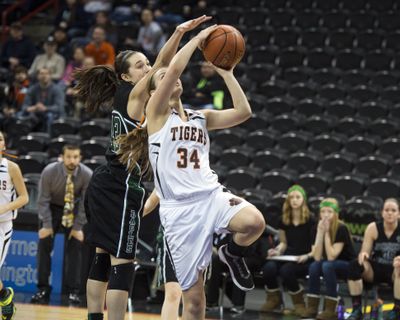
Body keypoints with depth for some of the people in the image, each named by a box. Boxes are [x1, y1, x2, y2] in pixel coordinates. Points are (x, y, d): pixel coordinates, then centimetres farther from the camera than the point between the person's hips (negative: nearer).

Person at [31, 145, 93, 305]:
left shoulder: (87, 175, -24)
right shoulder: (49, 171, -26)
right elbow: (43, 200, -17)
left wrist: (78, 227, -15)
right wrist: (47, 225, -20)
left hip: (74, 209, 0)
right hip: (52, 207, 0)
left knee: (75, 247, -7)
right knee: (44, 246, -7)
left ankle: (73, 291, -3)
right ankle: (43, 289, -2)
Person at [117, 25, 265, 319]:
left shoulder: (201, 118, 19)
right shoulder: (156, 112, 5)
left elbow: (243, 112, 6)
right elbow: (175, 67, -10)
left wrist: (226, 73, 7)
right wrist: (198, 39, -1)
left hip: (211, 195, 4)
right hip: (179, 209, -3)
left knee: (254, 222, -31)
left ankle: (233, 254, 3)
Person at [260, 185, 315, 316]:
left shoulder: (310, 220, -3)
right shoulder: (284, 220, 13)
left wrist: (307, 256, -20)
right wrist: (277, 251, 1)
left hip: (304, 260, -4)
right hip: (288, 256, 4)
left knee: (286, 270, -36)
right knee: (268, 268, -29)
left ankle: (298, 301, -8)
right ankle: (273, 298, -1)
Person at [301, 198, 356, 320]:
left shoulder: (341, 229, -20)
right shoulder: (319, 227, -3)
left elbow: (331, 257, -26)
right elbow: (317, 257, -15)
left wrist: (327, 233, -26)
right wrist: (320, 232, -21)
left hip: (349, 266, -6)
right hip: (331, 265, 6)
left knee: (327, 266, -32)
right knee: (314, 266, -23)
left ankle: (330, 310, -28)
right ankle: (312, 308, -19)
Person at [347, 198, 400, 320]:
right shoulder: (373, 228, -3)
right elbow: (364, 252, -4)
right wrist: (363, 255, -30)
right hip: (375, 269, 2)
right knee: (355, 264, -28)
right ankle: (356, 309, -25)